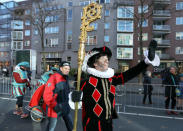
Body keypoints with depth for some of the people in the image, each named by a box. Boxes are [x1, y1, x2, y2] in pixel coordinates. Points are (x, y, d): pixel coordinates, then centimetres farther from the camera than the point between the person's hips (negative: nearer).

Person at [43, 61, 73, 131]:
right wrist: (54, 106, -24)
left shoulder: (66, 78, 10)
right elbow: (47, 95, -20)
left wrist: (67, 104, 14)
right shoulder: (54, 78, -15)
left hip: (65, 107, 8)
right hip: (56, 108, -7)